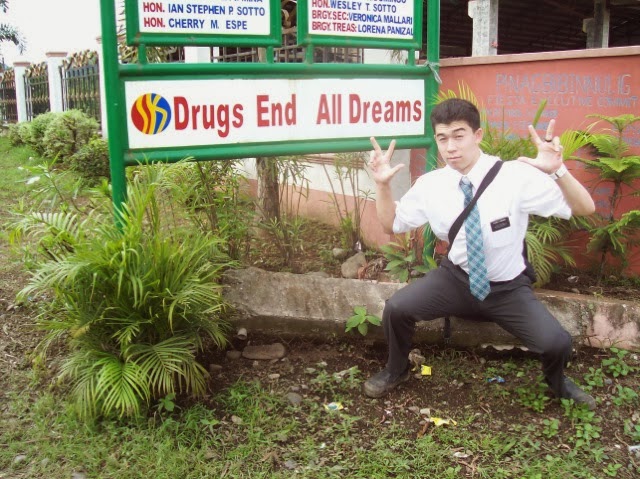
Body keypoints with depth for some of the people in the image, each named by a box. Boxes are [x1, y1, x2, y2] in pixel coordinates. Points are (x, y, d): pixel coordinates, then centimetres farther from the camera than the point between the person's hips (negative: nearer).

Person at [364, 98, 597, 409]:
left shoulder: (517, 176, -18)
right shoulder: (430, 185, -9)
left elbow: (585, 209, -18)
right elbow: (391, 224, 4)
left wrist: (558, 171, -37)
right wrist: (382, 185, -15)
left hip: (508, 289, -1)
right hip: (455, 278, 2)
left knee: (556, 343, -20)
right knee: (396, 308, -18)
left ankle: (557, 383, 21)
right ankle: (396, 371, 15)